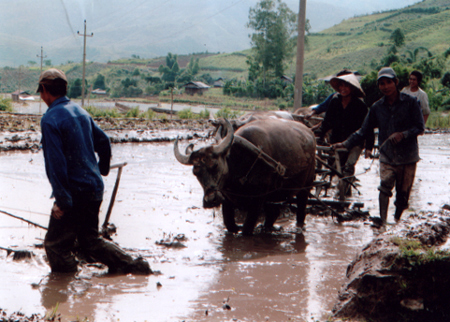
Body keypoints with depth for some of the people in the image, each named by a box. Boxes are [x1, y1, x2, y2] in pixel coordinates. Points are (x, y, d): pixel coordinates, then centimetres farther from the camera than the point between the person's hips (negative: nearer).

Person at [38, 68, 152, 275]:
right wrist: (101, 172, 32)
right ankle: (133, 265, 16)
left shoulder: (50, 120, -15)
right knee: (90, 240, 21)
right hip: (94, 188, 8)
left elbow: (56, 163, -20)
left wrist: (62, 200, -19)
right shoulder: (80, 111, 10)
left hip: (74, 193, -8)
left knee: (55, 244, 4)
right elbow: (104, 142, 18)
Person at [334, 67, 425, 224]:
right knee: (385, 186, -17)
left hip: (408, 157, -1)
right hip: (387, 156, 1)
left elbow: (420, 127, -3)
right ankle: (382, 221, -17)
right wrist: (346, 144, 4)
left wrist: (403, 135, -19)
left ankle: (396, 221, 21)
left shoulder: (410, 102, -3)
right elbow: (364, 131, 11)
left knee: (403, 194, 3)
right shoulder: (377, 107, 5)